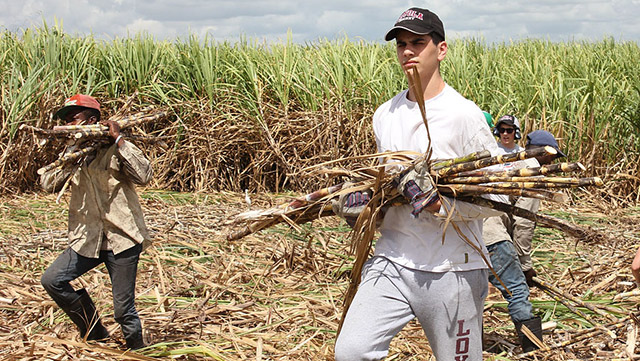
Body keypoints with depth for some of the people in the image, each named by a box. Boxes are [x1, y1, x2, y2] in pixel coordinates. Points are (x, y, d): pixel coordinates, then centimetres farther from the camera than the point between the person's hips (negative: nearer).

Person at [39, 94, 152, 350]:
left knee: (124, 310, -4)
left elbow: (144, 175, -21)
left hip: (122, 237, -5)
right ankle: (95, 335, 10)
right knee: (52, 281, -8)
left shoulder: (115, 150, -4)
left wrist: (119, 140, -18)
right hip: (87, 239, 6)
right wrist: (74, 152, -9)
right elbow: (48, 184, -1)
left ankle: (138, 350, 21)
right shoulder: (73, 153, 11)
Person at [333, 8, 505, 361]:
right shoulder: (384, 115, 11)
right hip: (391, 264, 5)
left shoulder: (463, 114, -8)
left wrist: (439, 203, -22)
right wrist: (365, 199, 3)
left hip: (453, 269, -4)